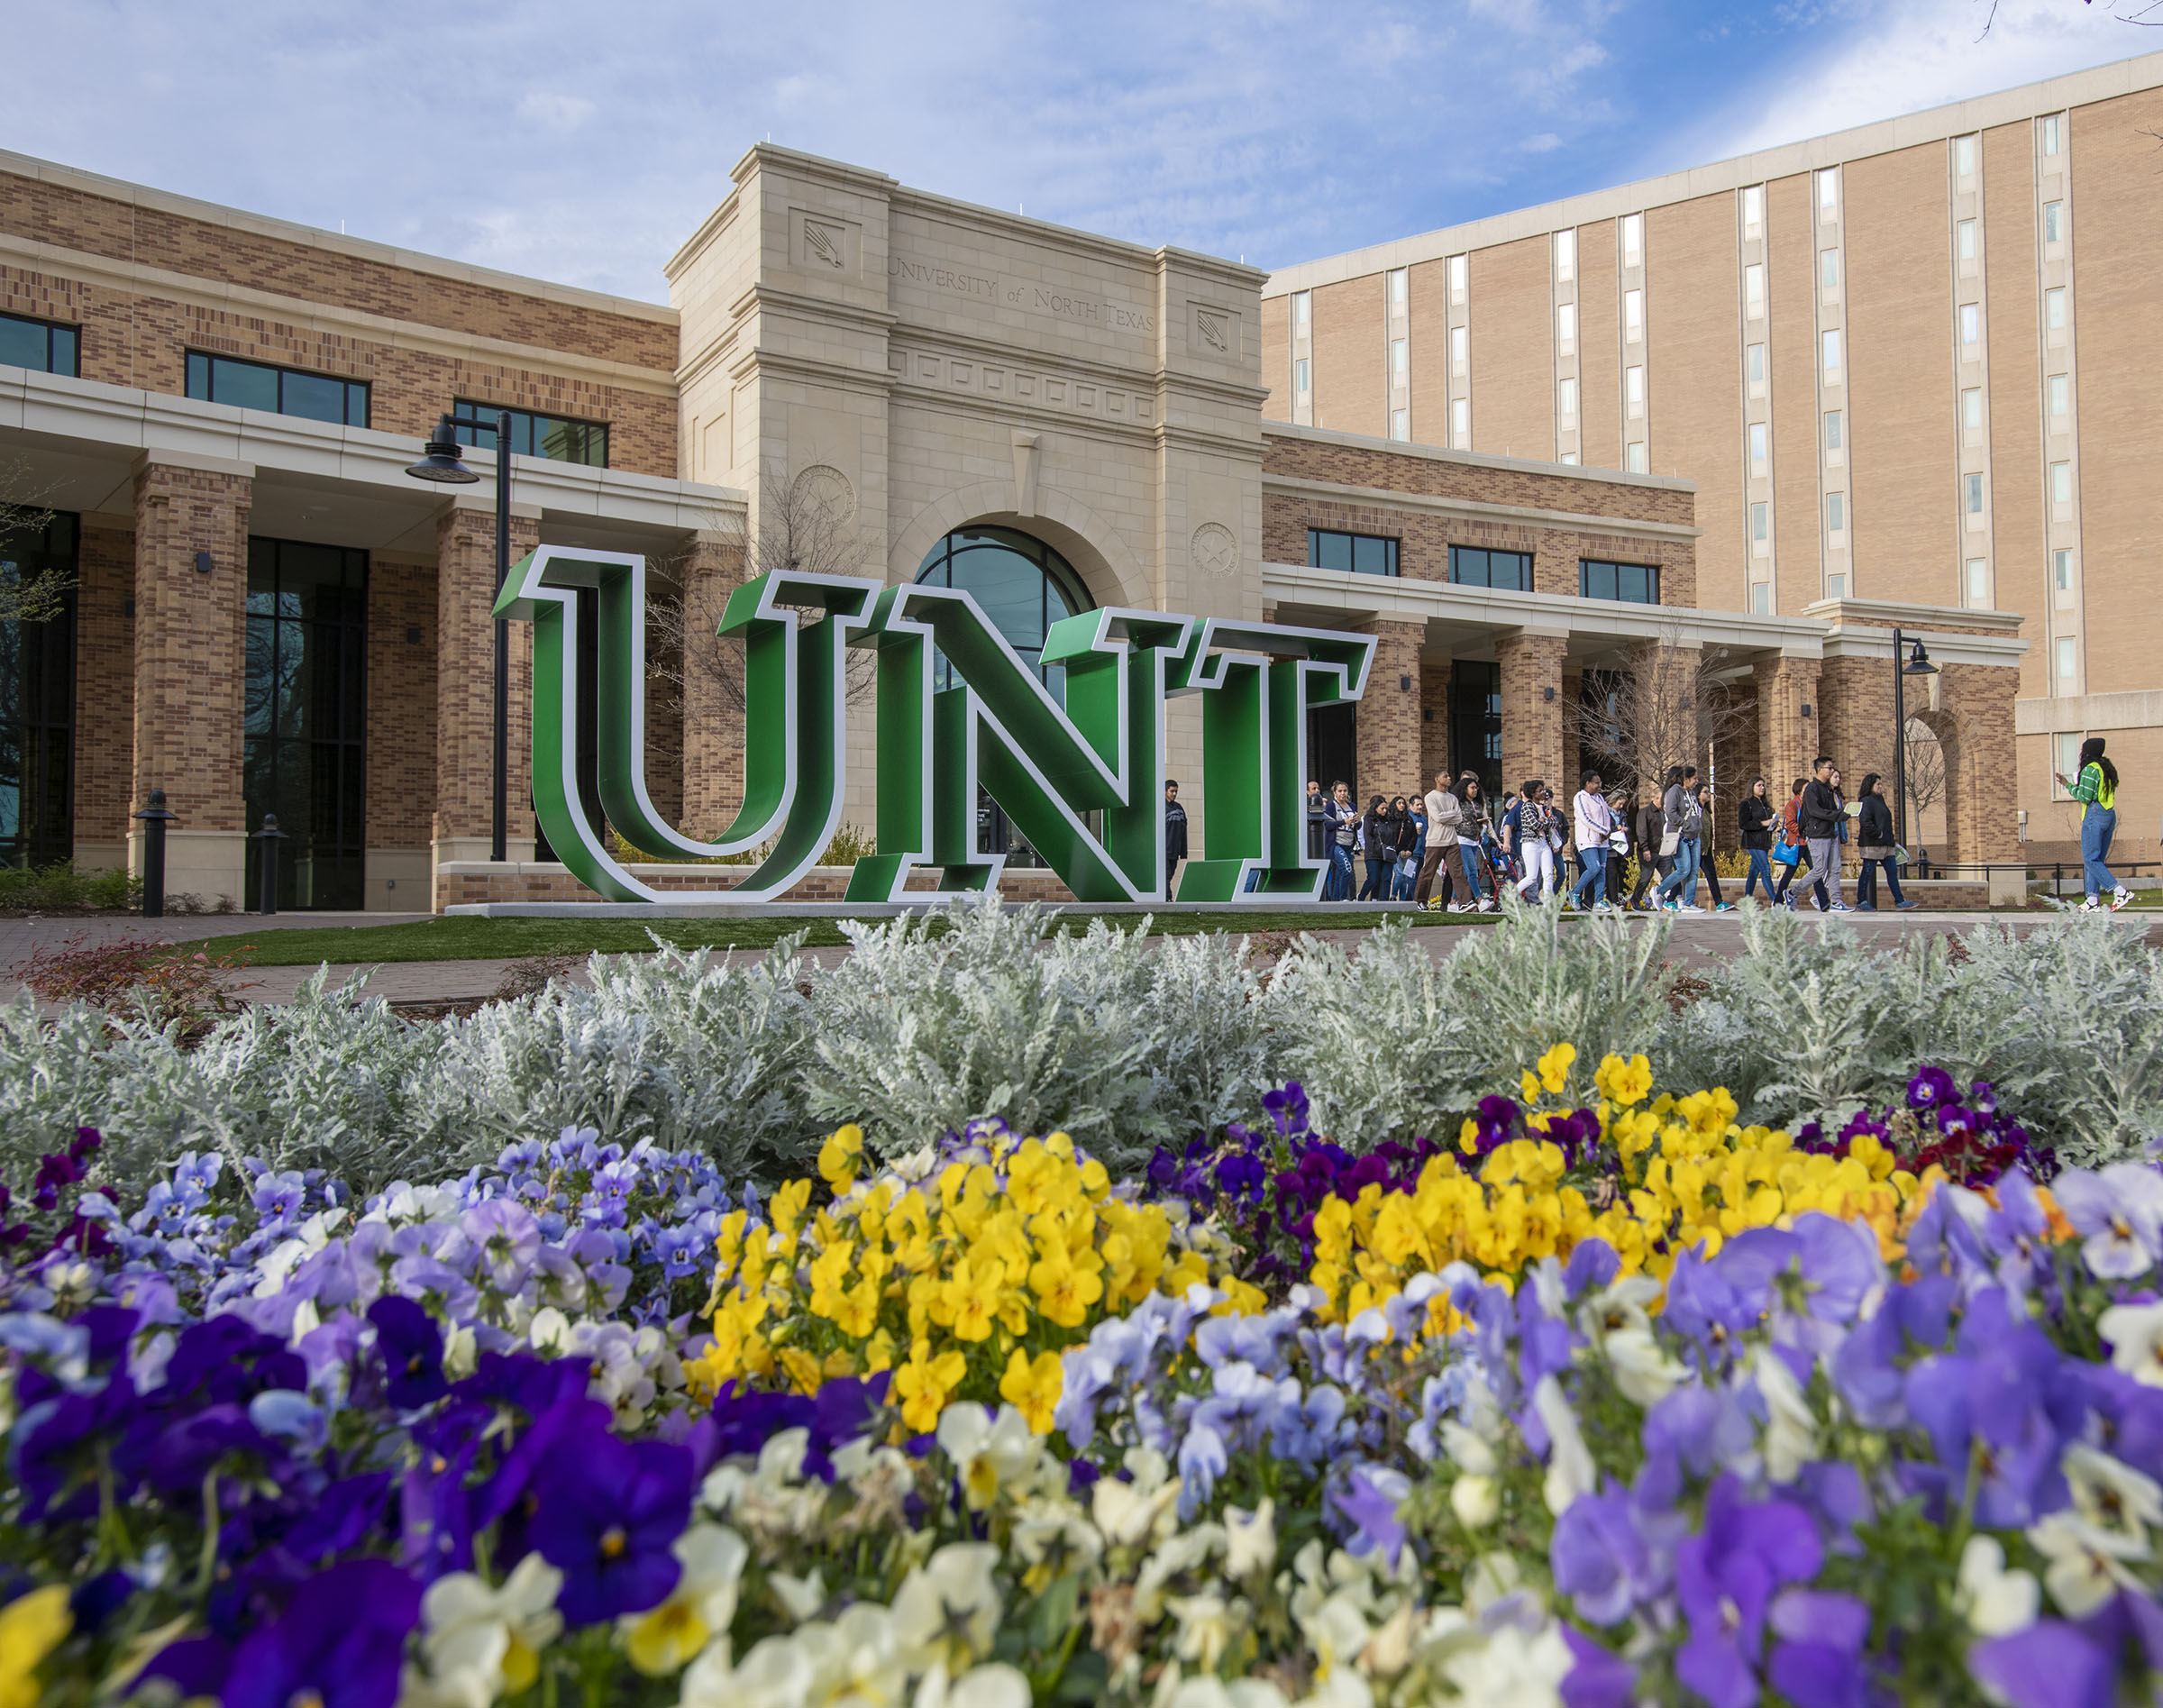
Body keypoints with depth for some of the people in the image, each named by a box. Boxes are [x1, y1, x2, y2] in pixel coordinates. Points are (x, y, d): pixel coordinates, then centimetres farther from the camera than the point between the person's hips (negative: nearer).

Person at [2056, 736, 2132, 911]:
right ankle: (2093, 899, 5)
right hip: (2110, 815, 9)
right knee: (2098, 859, 8)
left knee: (2091, 859, -7)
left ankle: (2121, 892, -16)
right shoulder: (2107, 768, 17)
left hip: (2094, 815, -9)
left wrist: (2067, 785, -3)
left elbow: (2085, 797, -15)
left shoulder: (2090, 769, -11)